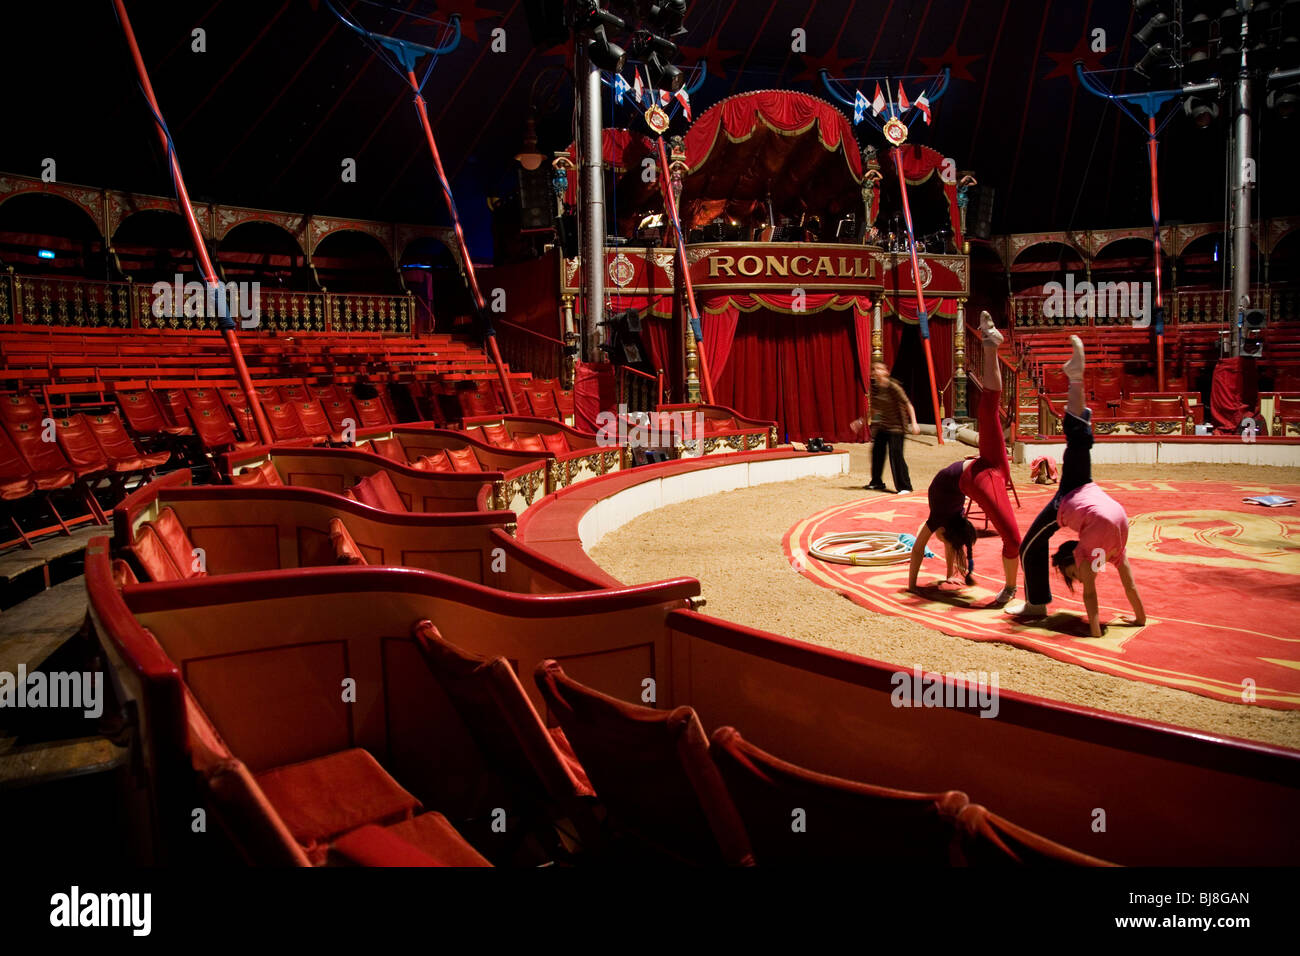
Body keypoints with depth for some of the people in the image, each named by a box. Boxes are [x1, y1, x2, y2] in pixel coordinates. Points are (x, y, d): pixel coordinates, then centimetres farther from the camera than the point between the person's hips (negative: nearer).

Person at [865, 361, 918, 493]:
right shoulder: (874, 387, 4)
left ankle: (904, 486, -5)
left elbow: (908, 404, -18)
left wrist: (914, 423, -27)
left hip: (895, 426, -7)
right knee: (877, 452, 11)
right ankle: (876, 483, 27)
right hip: (882, 426, 7)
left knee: (896, 455, -13)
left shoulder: (893, 387, -16)